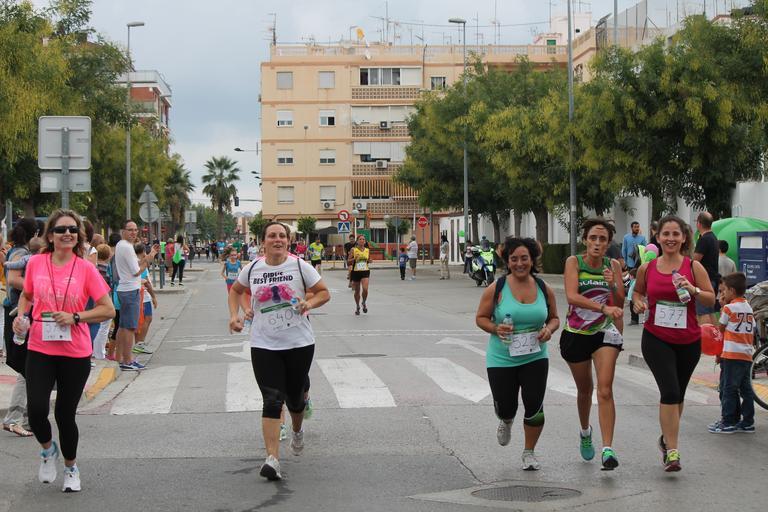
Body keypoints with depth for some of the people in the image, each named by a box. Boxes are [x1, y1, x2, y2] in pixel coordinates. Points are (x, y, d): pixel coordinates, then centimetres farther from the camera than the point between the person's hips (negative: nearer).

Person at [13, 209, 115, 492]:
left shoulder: (86, 268, -6)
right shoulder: (36, 263, 0)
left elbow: (108, 310, -5)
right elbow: (26, 295, 19)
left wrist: (75, 317, -17)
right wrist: (21, 315, -1)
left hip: (75, 353, -1)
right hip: (40, 350, 1)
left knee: (65, 414, 6)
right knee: (36, 410, -13)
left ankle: (71, 466, 33)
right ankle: (48, 450, 21)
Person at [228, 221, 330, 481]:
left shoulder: (300, 266, -4)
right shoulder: (252, 269, 2)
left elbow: (324, 293, 3)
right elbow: (236, 290, 21)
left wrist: (309, 303, -17)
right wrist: (234, 314, 6)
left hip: (299, 343, 0)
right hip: (264, 345, 0)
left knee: (294, 397, 13)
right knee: (272, 401, -11)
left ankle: (297, 430, 49)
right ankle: (272, 459, -14)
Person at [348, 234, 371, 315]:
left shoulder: (367, 250, 6)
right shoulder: (353, 250, -3)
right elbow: (349, 262, -1)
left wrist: (369, 261, -3)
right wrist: (354, 258, -19)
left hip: (365, 272, 1)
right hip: (356, 272, -1)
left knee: (365, 289, -17)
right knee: (357, 291, 8)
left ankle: (364, 303, 11)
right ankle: (357, 307, 28)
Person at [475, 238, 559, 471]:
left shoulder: (544, 289, 1)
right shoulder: (496, 289, -8)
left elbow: (554, 318, 12)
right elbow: (481, 318, 0)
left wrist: (549, 329, -10)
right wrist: (496, 328, -20)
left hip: (535, 358, 2)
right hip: (502, 360, -1)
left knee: (534, 407, -4)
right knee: (505, 407, 3)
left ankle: (529, 452, 20)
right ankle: (506, 422, 44)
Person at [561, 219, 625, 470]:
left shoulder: (613, 265, -2)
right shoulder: (574, 262, -10)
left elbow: (620, 304, -1)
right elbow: (572, 296, -25)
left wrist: (613, 285, -20)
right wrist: (604, 308, -36)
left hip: (605, 333, 0)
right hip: (576, 334, 0)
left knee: (605, 390, -17)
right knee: (584, 390, 17)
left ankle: (608, 449, -21)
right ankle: (585, 432, 46)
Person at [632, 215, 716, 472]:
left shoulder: (694, 267, -4)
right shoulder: (646, 268, 0)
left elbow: (711, 299, -3)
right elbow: (638, 291, 18)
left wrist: (692, 290, -20)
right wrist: (638, 302, -3)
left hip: (688, 340, 1)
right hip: (656, 339, -1)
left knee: (677, 394, 16)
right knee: (670, 392, -16)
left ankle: (667, 438, 40)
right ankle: (672, 452, -13)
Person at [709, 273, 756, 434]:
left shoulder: (729, 308, -7)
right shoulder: (749, 308, 13)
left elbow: (721, 329, 2)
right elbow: (752, 332, 14)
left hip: (731, 355, -7)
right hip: (747, 355, 7)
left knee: (728, 389, -2)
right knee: (746, 389, 9)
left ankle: (729, 422, -1)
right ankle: (748, 422, 12)